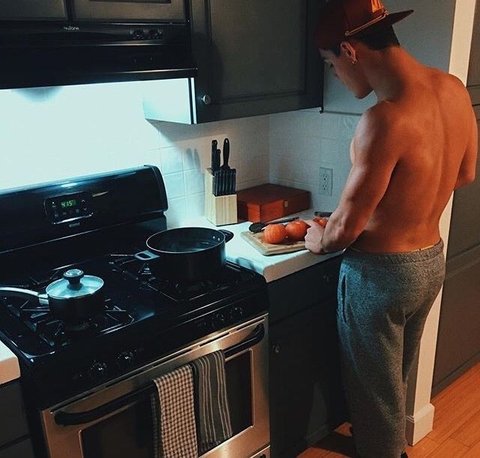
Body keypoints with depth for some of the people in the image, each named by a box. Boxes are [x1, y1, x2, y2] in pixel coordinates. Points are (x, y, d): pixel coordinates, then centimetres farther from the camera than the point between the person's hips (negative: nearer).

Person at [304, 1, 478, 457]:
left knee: (375, 391, 16)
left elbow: (345, 227, -22)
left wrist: (317, 241, -1)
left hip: (381, 272, -8)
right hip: (431, 261, 9)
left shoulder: (385, 119, -30)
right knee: (395, 380, 30)